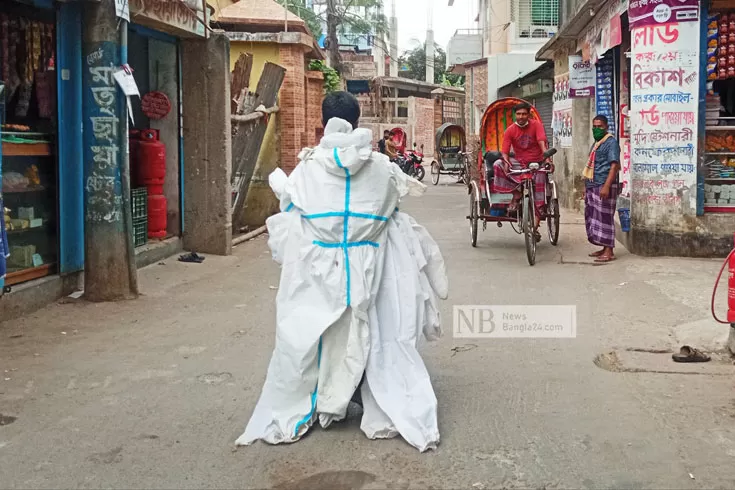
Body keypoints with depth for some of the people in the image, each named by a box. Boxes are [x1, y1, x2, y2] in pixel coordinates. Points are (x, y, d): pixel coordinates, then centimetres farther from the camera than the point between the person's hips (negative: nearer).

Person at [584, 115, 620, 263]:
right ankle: (604, 248, 18)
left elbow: (614, 165, -16)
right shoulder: (596, 144, 20)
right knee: (593, 217, 11)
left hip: (604, 186, -10)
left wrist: (606, 186, -25)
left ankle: (609, 252, -5)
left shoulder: (611, 142, -8)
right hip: (592, 186, 10)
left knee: (604, 217, -8)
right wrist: (587, 186, 23)